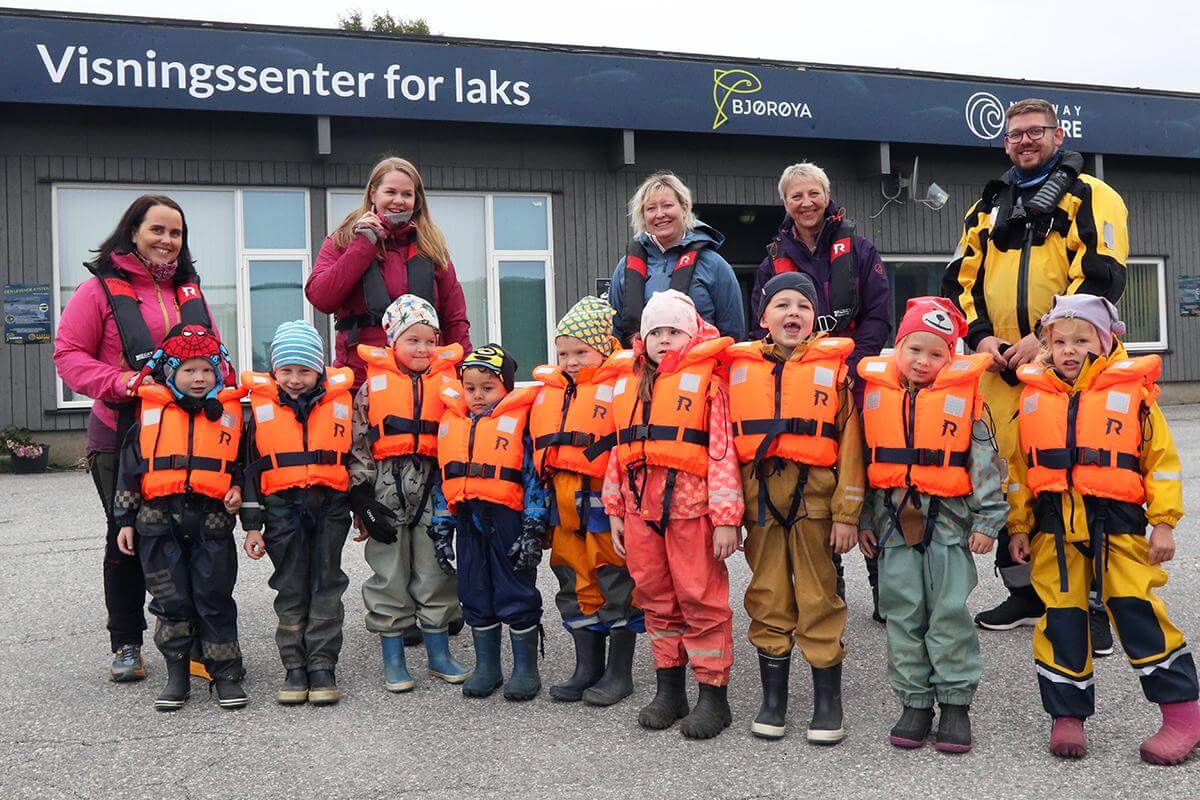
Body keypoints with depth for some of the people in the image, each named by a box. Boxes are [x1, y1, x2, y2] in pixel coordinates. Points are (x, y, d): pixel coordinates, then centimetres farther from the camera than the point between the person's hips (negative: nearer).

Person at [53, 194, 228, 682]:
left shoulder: (189, 290, 15)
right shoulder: (101, 288, -2)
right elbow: (69, 354, -5)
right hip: (123, 438, -4)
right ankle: (126, 645, 18)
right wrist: (120, 382, -19)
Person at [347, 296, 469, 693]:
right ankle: (393, 660, 16)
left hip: (434, 488, 1)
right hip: (387, 488, -1)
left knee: (436, 574, 8)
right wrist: (363, 499, -5)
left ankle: (439, 652, 23)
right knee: (390, 577, 6)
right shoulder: (373, 385, 1)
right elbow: (358, 446, 1)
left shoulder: (448, 383, 6)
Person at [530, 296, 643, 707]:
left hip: (606, 503, -6)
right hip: (562, 503, 7)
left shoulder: (620, 388, -8)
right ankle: (586, 668, 26)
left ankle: (619, 672, 16)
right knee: (576, 587, 13)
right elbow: (538, 447, 20)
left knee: (617, 586, 4)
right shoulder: (547, 393, 13)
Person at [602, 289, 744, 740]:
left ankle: (713, 695, 11)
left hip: (691, 507, -5)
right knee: (657, 601, 13)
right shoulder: (627, 382, 14)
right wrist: (614, 511, 15)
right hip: (640, 508, 5)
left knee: (702, 601, 0)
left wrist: (726, 517, -12)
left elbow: (722, 450, -8)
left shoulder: (706, 380, -2)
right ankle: (669, 690, 25)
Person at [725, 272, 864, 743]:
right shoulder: (739, 366, 9)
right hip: (758, 495, 2)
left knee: (819, 599, 2)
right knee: (768, 598, 9)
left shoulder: (835, 365, 3)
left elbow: (849, 443, -1)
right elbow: (726, 441, 9)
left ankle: (828, 702, 15)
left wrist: (846, 513, -6)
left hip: (815, 495, -2)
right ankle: (773, 699, 21)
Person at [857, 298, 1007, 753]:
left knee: (950, 614, 1)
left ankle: (956, 703, 14)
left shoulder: (964, 395, -2)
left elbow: (984, 460, 1)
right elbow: (862, 459, 10)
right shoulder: (875, 392, 5)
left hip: (948, 518, -2)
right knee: (903, 614, 7)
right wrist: (863, 520, 9)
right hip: (893, 519, 3)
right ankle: (915, 702, 18)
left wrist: (987, 519, -3)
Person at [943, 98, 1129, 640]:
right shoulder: (987, 207, 19)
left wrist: (1045, 337, -18)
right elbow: (960, 280, 16)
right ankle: (1024, 591, 22)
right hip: (1001, 366, 5)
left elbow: (1102, 275, -9)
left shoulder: (1091, 197, 3)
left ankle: (1092, 604, 3)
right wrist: (980, 335, -2)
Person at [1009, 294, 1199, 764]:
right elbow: (1019, 467, 12)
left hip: (1117, 519, -2)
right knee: (1061, 615, 2)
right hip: (1053, 524, 3)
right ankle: (1067, 716, 14)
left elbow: (1162, 460, 3)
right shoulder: (1032, 396, 9)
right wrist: (1019, 527, 9)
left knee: (1136, 609, -8)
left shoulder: (1133, 391, 2)